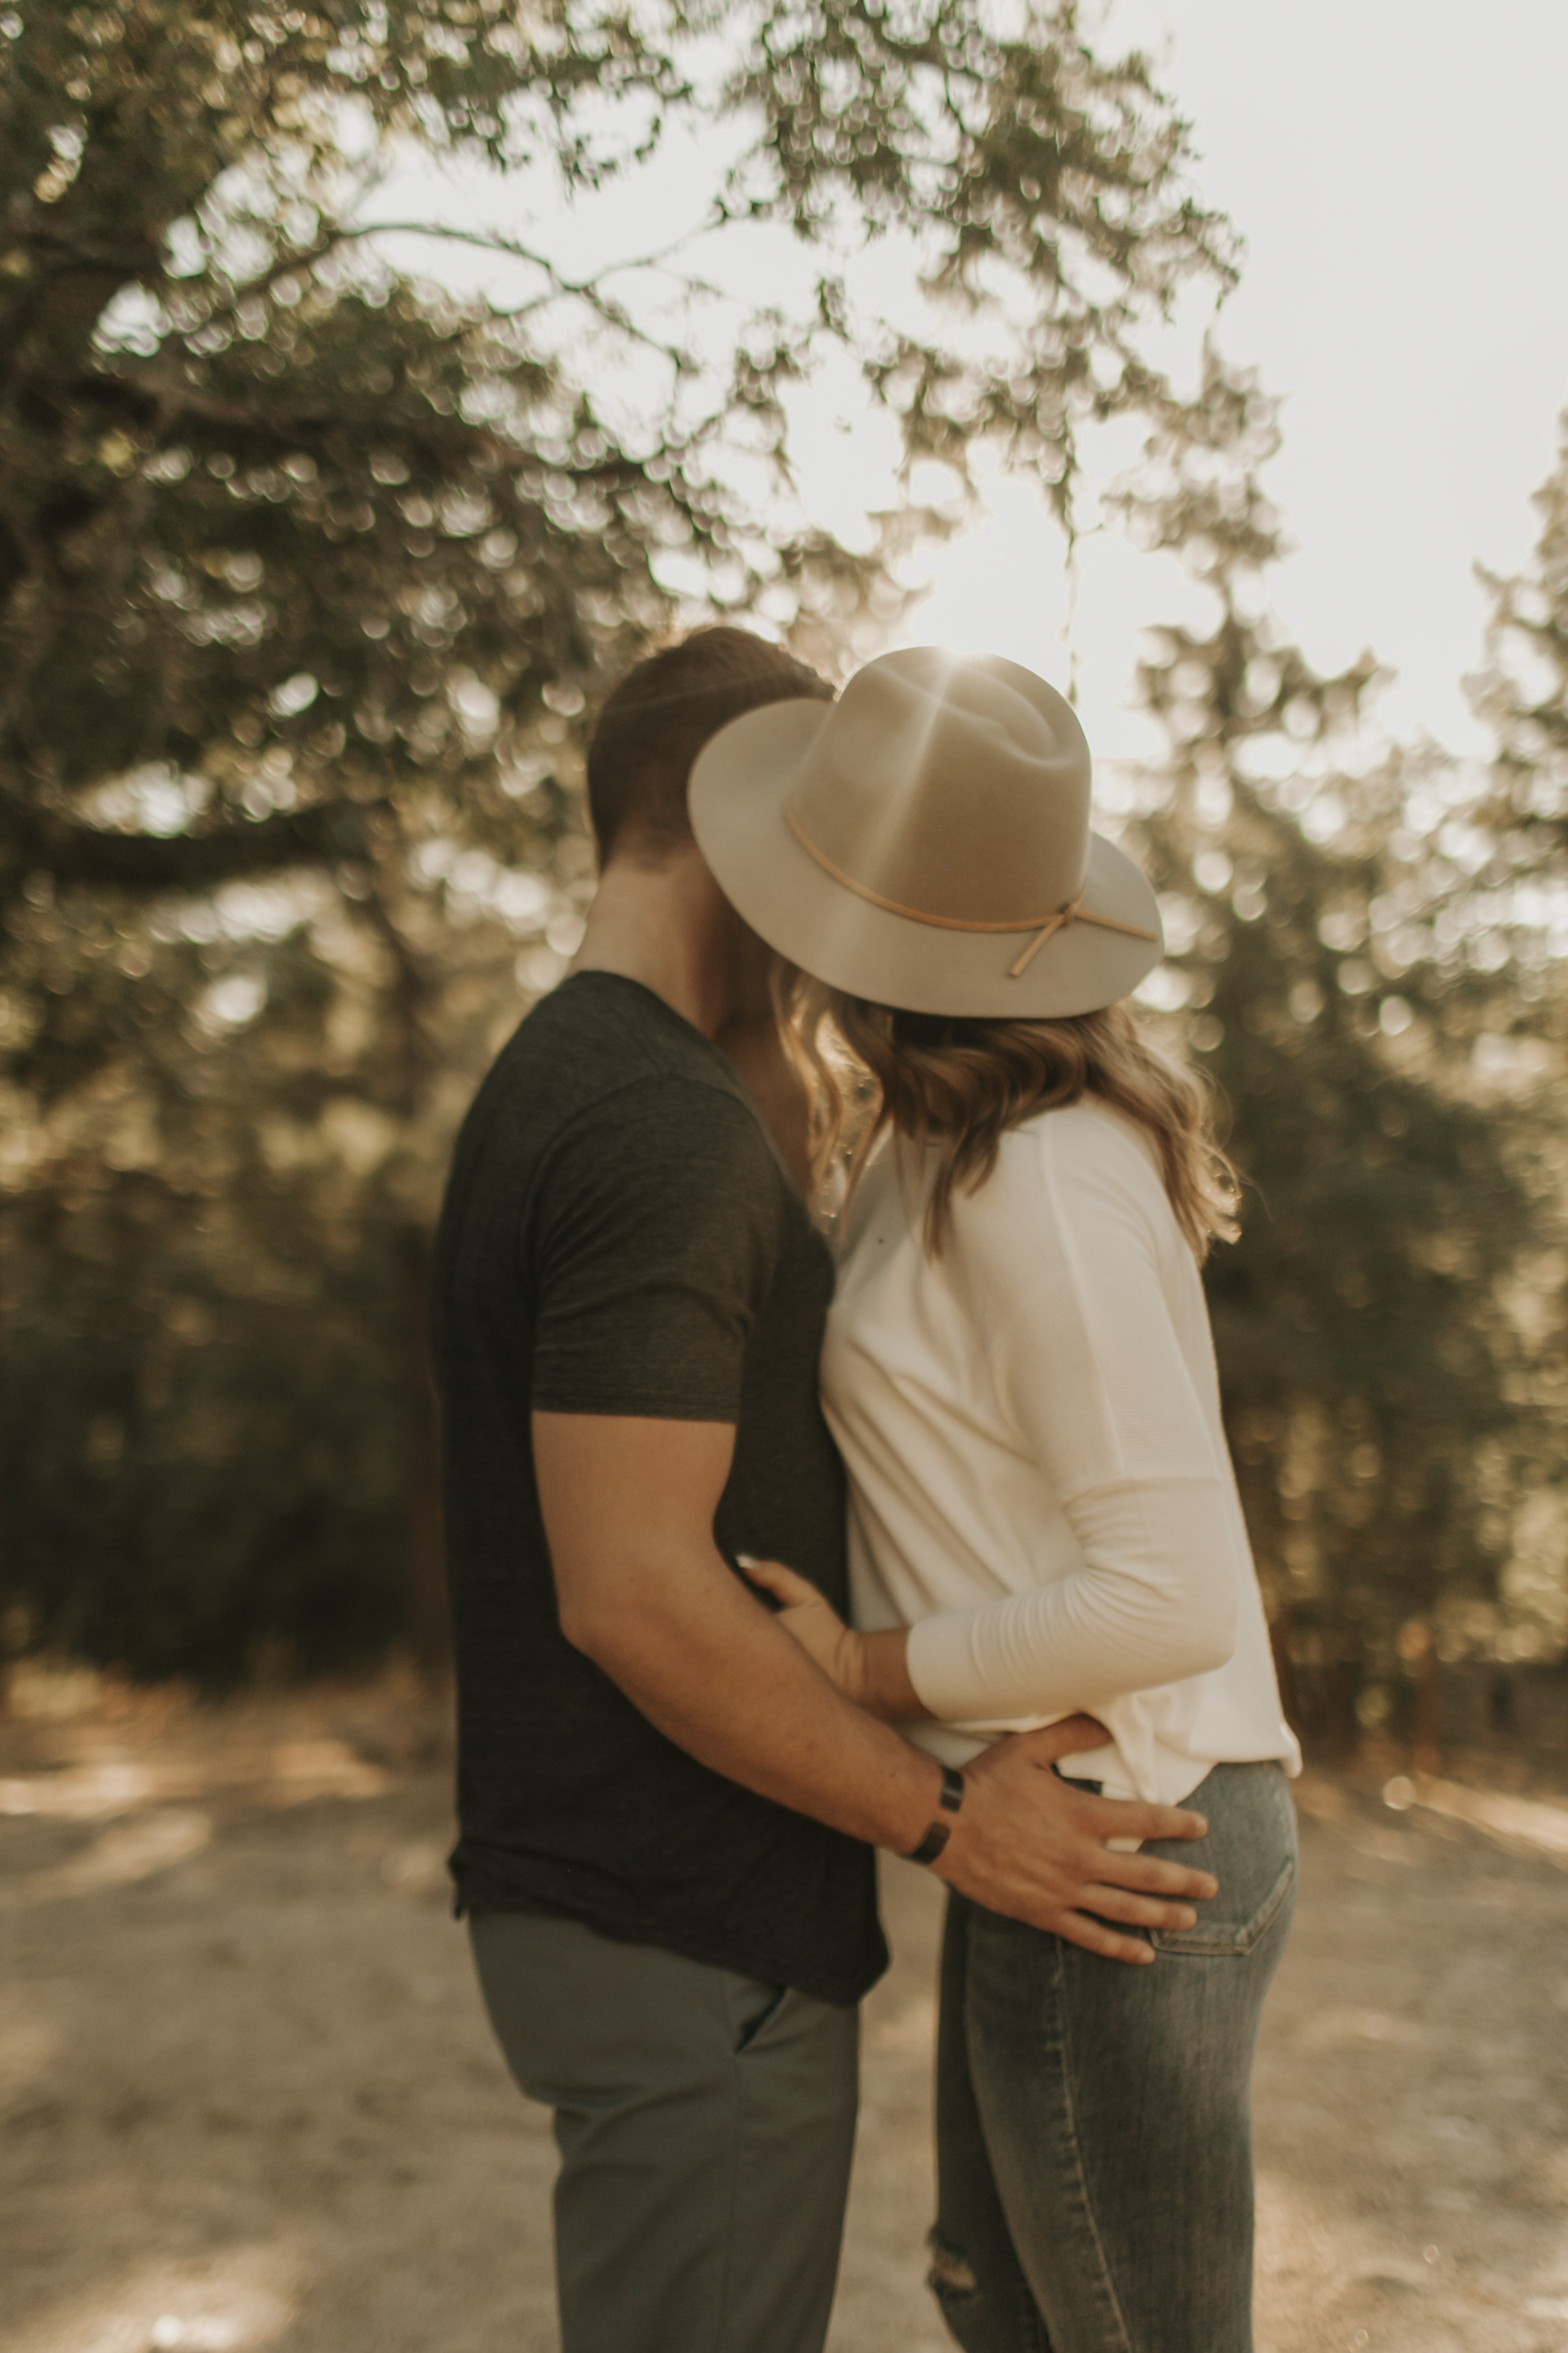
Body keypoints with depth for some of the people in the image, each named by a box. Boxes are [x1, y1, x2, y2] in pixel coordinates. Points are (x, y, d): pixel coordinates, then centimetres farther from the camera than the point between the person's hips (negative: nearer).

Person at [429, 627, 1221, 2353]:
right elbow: (634, 1591, -26)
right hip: (690, 1946, -10)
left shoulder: (556, 1085, 12)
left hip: (612, 1893, 10)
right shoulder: (664, 1127, -21)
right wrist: (945, 1818, -15)